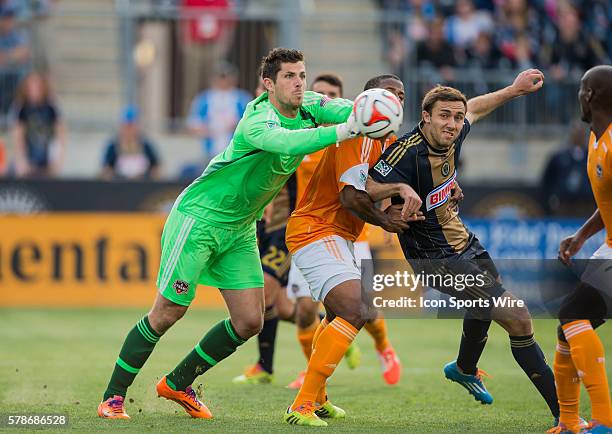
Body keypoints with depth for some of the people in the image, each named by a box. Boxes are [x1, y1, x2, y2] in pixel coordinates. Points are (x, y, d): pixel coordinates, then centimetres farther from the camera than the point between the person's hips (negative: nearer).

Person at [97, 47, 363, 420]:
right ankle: (113, 397, 9)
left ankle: (177, 384, 21)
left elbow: (347, 109, -16)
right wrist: (339, 132, -57)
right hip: (199, 217, -8)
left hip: (240, 229, 8)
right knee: (169, 312, -5)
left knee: (249, 322, 2)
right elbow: (284, 142, -48)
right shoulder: (258, 120, -27)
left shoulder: (308, 107, -3)